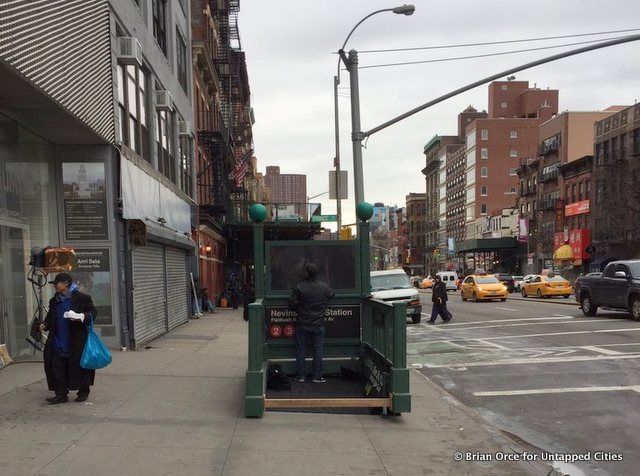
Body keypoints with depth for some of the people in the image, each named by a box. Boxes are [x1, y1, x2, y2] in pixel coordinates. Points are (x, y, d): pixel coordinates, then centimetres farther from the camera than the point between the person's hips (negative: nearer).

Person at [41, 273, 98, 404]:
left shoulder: (82, 298, -7)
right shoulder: (54, 301, 13)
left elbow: (93, 312, -5)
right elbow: (50, 317, 22)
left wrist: (83, 317, -24)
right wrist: (45, 324, 3)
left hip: (76, 343, -6)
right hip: (58, 343, 6)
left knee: (79, 367, 4)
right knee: (57, 368, 4)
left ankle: (83, 392, 19)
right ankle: (61, 394, 14)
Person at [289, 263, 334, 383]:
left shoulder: (299, 287, -13)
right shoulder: (324, 286, -4)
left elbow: (292, 303, -10)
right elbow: (332, 295, 14)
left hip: (303, 324, -1)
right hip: (318, 324, 2)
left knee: (300, 350, 9)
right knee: (318, 351, 8)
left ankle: (300, 376, 13)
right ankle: (317, 377, 10)